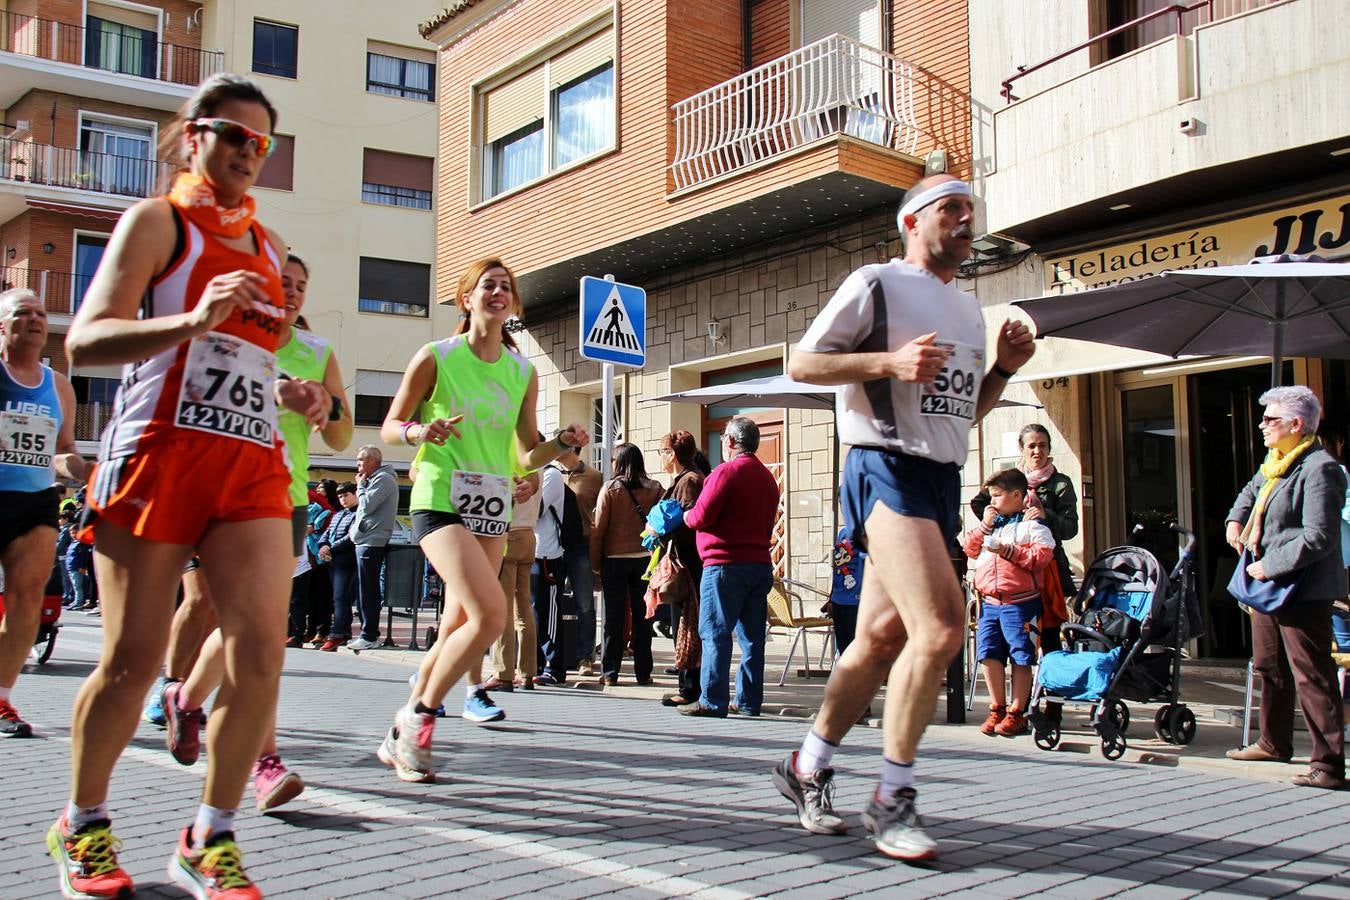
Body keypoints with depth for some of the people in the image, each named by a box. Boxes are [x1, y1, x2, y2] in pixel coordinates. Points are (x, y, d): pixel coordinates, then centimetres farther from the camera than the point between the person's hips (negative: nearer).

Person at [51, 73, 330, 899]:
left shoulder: (267, 244, 22)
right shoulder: (157, 220, 4)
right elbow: (85, 340, -8)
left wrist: (292, 394, 13)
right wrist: (193, 320, -23)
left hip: (255, 463, 5)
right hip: (160, 452, -5)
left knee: (262, 649, -10)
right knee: (134, 659, 0)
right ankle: (82, 826, 24)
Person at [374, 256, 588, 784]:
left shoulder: (524, 373, 10)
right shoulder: (435, 358, -2)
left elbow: (528, 455, 15)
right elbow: (389, 427, 4)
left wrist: (563, 444, -5)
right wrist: (419, 431, -17)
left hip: (493, 508, 6)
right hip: (440, 501, -5)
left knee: (457, 630, 7)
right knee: (490, 613, -22)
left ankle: (402, 738, 25)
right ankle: (420, 715, -1)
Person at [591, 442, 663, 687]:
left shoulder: (610, 488, -6)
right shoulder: (654, 489, 0)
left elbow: (599, 528, -6)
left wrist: (595, 563, 0)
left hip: (615, 559, -2)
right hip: (645, 559, 2)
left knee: (614, 618, 5)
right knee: (642, 617, 8)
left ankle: (609, 673, 7)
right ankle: (643, 672, 11)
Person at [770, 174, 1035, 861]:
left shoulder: (968, 310, 23)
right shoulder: (876, 283, -1)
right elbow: (801, 363, -4)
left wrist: (1003, 369, 11)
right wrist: (890, 362, -16)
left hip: (943, 481, 8)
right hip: (888, 469, -8)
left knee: (881, 638, 9)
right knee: (941, 625, -21)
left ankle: (807, 768, 24)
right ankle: (892, 798, -9)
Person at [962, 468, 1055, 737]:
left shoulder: (1031, 524, -1)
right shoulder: (991, 523, 20)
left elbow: (1043, 554, -13)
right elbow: (969, 548, 16)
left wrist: (1009, 551, -16)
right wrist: (984, 526, 5)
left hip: (1020, 602, -6)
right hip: (989, 601, 6)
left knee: (1020, 656, 0)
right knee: (989, 653, 3)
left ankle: (1017, 713, 8)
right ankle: (997, 709, 14)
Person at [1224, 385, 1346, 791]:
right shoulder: (1276, 462, 11)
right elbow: (1252, 491, 35)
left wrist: (1270, 566, -19)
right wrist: (1236, 519, 17)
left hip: (1303, 591, -10)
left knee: (1311, 677, -8)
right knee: (1270, 668, 20)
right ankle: (1274, 743, 35)